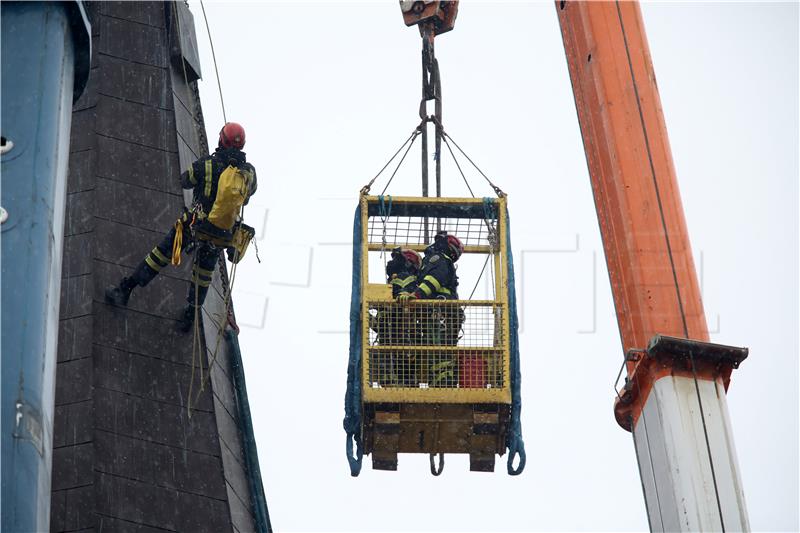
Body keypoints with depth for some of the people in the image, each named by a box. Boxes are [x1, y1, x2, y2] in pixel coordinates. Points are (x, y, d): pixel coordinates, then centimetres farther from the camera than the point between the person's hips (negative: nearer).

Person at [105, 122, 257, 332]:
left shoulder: (206, 165, -13)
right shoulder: (250, 172, -5)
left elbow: (185, 181, 6)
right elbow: (251, 191, 18)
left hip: (195, 226, -2)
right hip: (223, 235, 3)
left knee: (160, 255, 10)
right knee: (204, 272, 22)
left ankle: (124, 290, 14)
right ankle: (189, 316, 30)